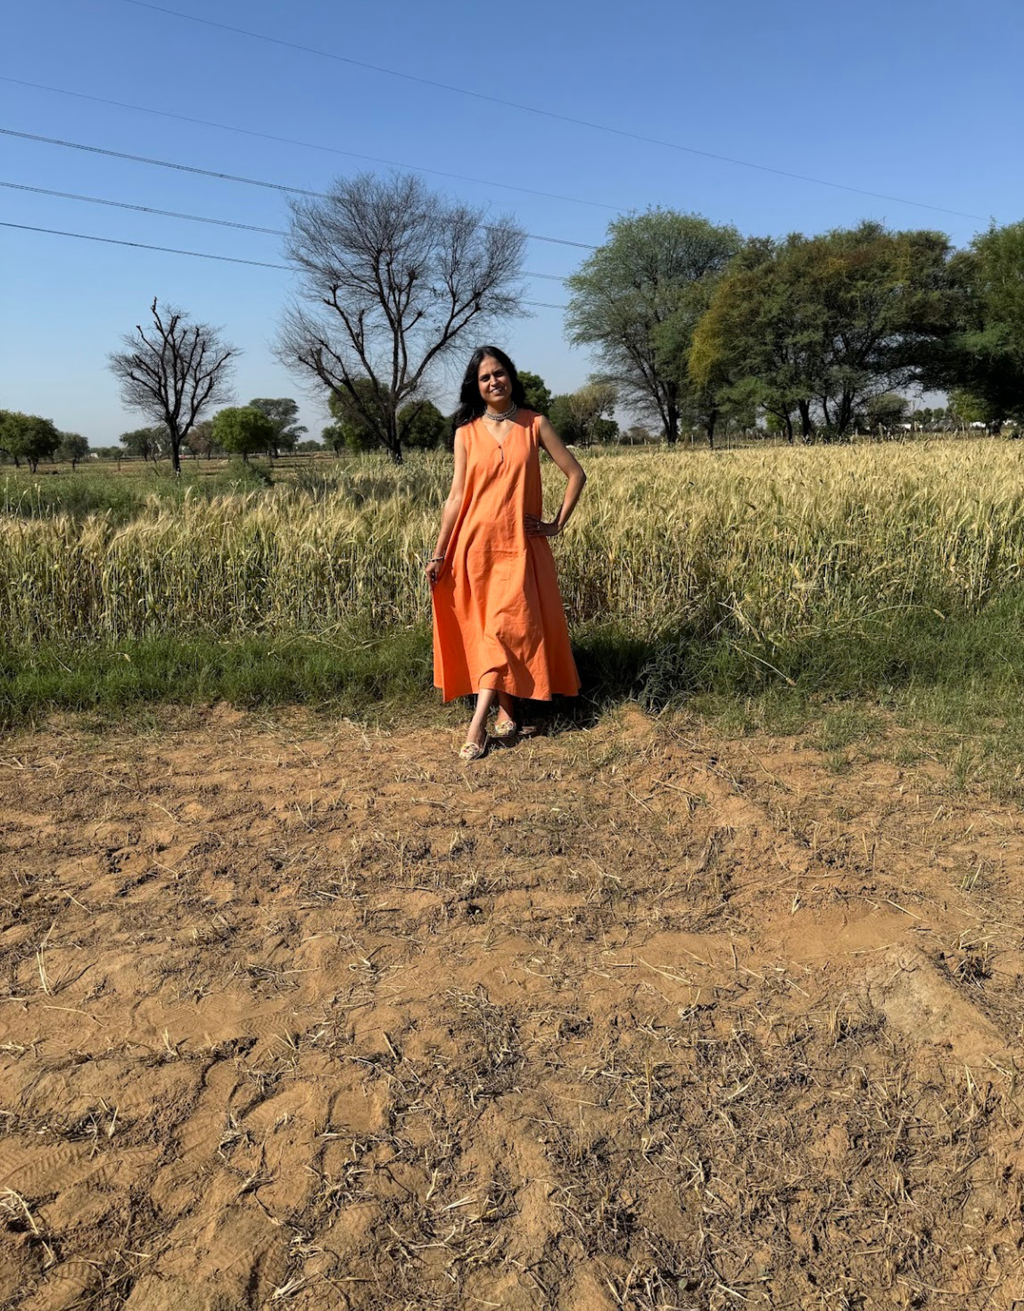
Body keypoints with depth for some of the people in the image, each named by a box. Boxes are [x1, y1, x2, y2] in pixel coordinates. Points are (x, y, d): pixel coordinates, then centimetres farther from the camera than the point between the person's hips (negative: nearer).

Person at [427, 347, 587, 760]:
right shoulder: (466, 432, 4)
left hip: (519, 544, -1)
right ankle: (505, 713, 17)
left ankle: (478, 724, -9)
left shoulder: (535, 424, 2)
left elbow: (575, 473, 5)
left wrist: (557, 524, 0)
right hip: (476, 542, 1)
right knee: (487, 630, 5)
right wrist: (439, 553, -2)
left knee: (505, 628, -8)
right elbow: (456, 495, 2)